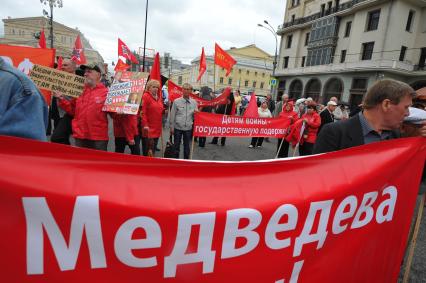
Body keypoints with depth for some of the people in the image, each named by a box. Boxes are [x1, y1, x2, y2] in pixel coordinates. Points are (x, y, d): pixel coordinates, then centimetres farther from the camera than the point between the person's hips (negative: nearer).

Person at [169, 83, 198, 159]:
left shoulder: (194, 102, 3)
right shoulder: (176, 101, -3)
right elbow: (172, 115, 0)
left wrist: (196, 113, -12)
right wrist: (171, 127, -1)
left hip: (188, 128, 2)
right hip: (178, 127, -1)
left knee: (187, 146, 12)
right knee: (176, 146, 8)